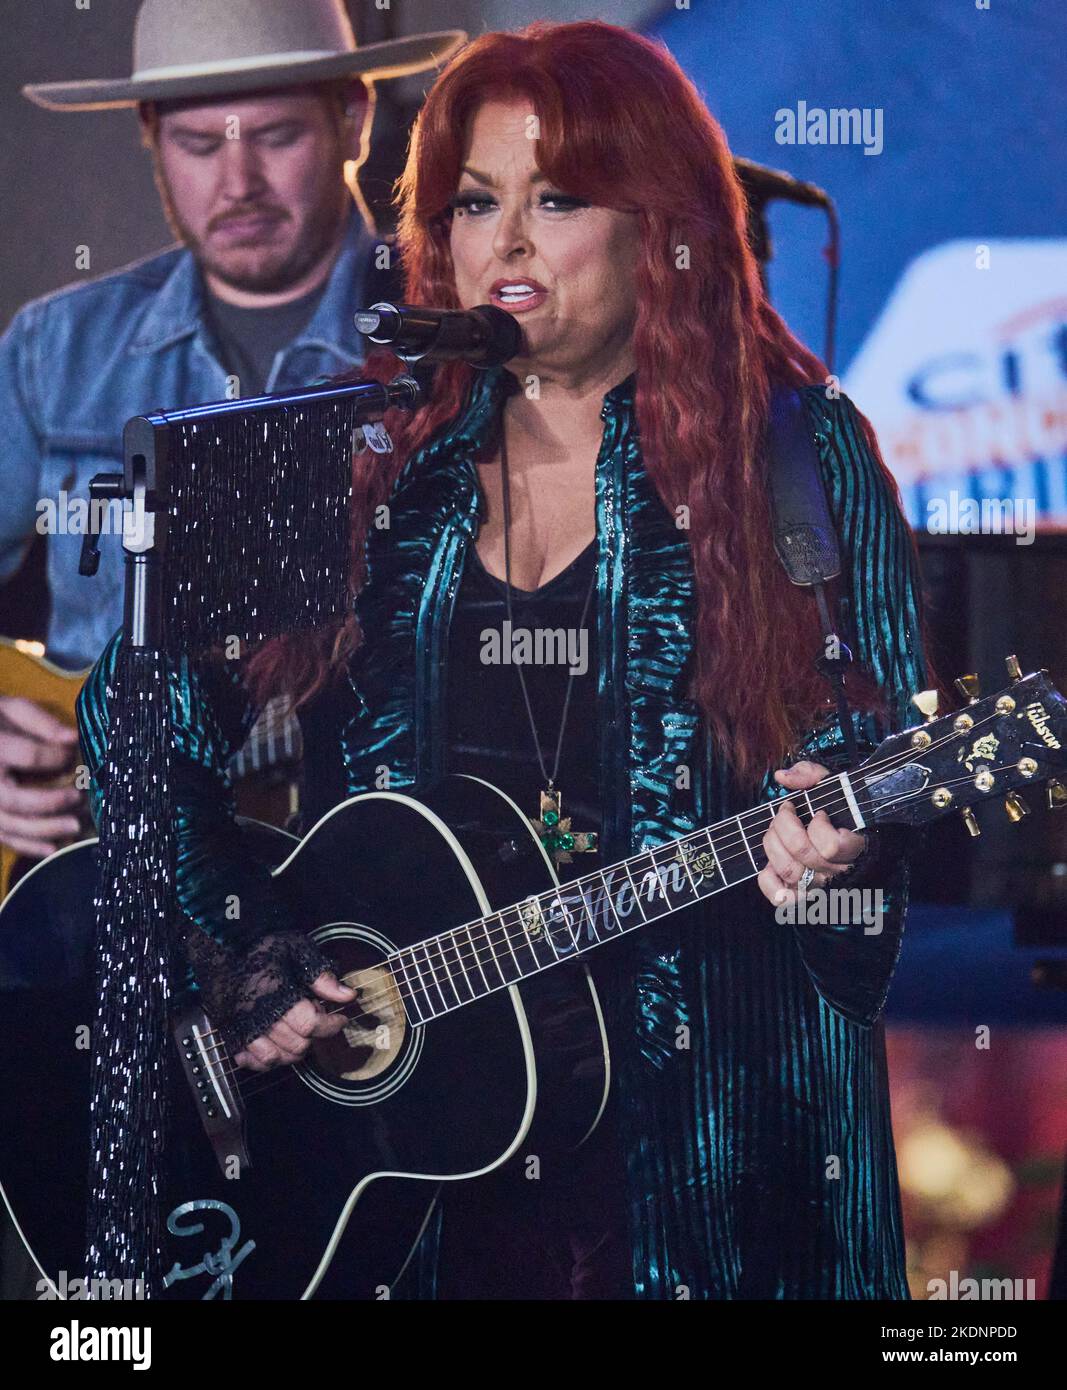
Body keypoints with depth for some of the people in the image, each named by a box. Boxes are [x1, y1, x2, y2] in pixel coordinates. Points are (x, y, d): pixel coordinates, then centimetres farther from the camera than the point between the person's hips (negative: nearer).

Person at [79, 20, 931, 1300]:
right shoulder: (381, 453, 5)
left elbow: (883, 737, -3)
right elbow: (140, 710, 6)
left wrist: (826, 831, -25)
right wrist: (232, 951, -4)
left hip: (712, 1100, -2)